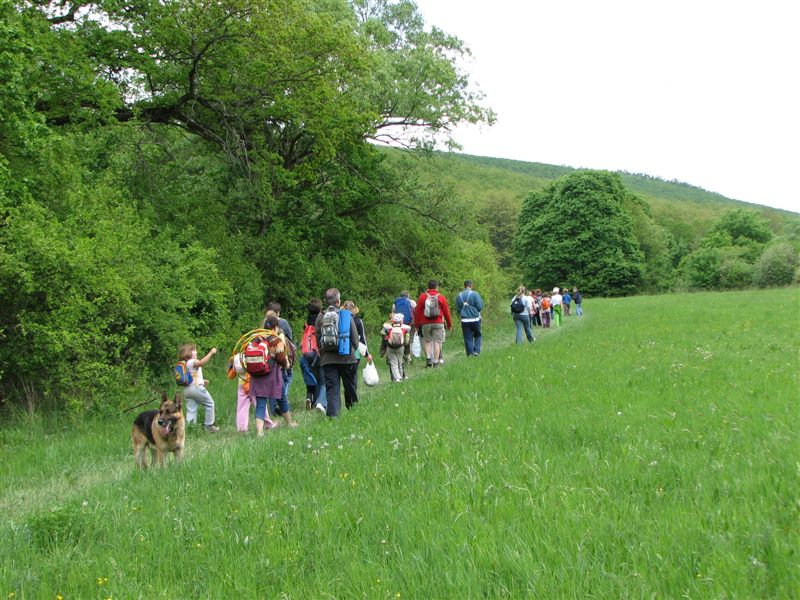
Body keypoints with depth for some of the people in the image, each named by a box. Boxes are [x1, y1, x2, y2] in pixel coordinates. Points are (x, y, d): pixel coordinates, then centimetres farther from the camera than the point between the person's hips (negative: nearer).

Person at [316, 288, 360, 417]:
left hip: (327, 358, 1)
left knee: (331, 389, 2)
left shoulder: (320, 317, -1)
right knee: (350, 387, 15)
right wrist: (353, 351, 17)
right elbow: (355, 338, 0)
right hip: (346, 357, -1)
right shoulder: (346, 315, -5)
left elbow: (318, 339, 4)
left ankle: (332, 414, -9)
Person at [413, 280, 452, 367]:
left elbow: (417, 311, 2)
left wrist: (417, 323, 11)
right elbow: (446, 311, 6)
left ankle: (428, 358, -2)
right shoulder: (441, 297, 1)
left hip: (425, 323, 1)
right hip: (438, 323, -1)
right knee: (437, 342, 3)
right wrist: (449, 324, 16)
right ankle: (436, 361, 1)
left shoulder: (422, 297, 1)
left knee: (427, 341, 13)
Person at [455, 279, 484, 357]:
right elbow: (480, 307, -9)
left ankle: (470, 354, 4)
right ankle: (476, 351, 2)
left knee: (468, 339, 7)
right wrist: (481, 301, 11)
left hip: (464, 321, 2)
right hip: (475, 319, -2)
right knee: (478, 336, 15)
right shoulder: (475, 294, -8)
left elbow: (457, 309, 8)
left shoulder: (458, 296, 3)